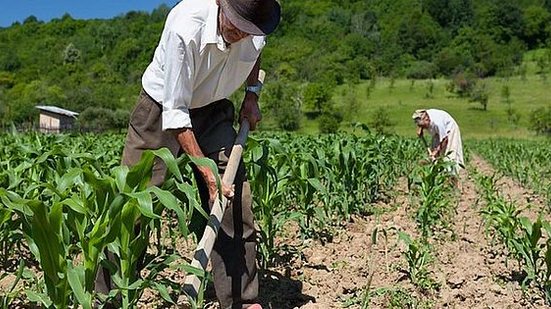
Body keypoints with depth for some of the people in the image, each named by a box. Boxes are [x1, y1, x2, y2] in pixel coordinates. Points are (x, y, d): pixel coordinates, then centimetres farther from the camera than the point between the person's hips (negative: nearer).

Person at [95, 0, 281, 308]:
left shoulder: (256, 26, -15)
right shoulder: (184, 27, -33)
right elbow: (175, 112, -29)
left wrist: (252, 94, -1)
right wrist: (207, 172, -32)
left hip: (212, 111, 4)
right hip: (163, 109, -4)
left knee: (236, 200, -6)